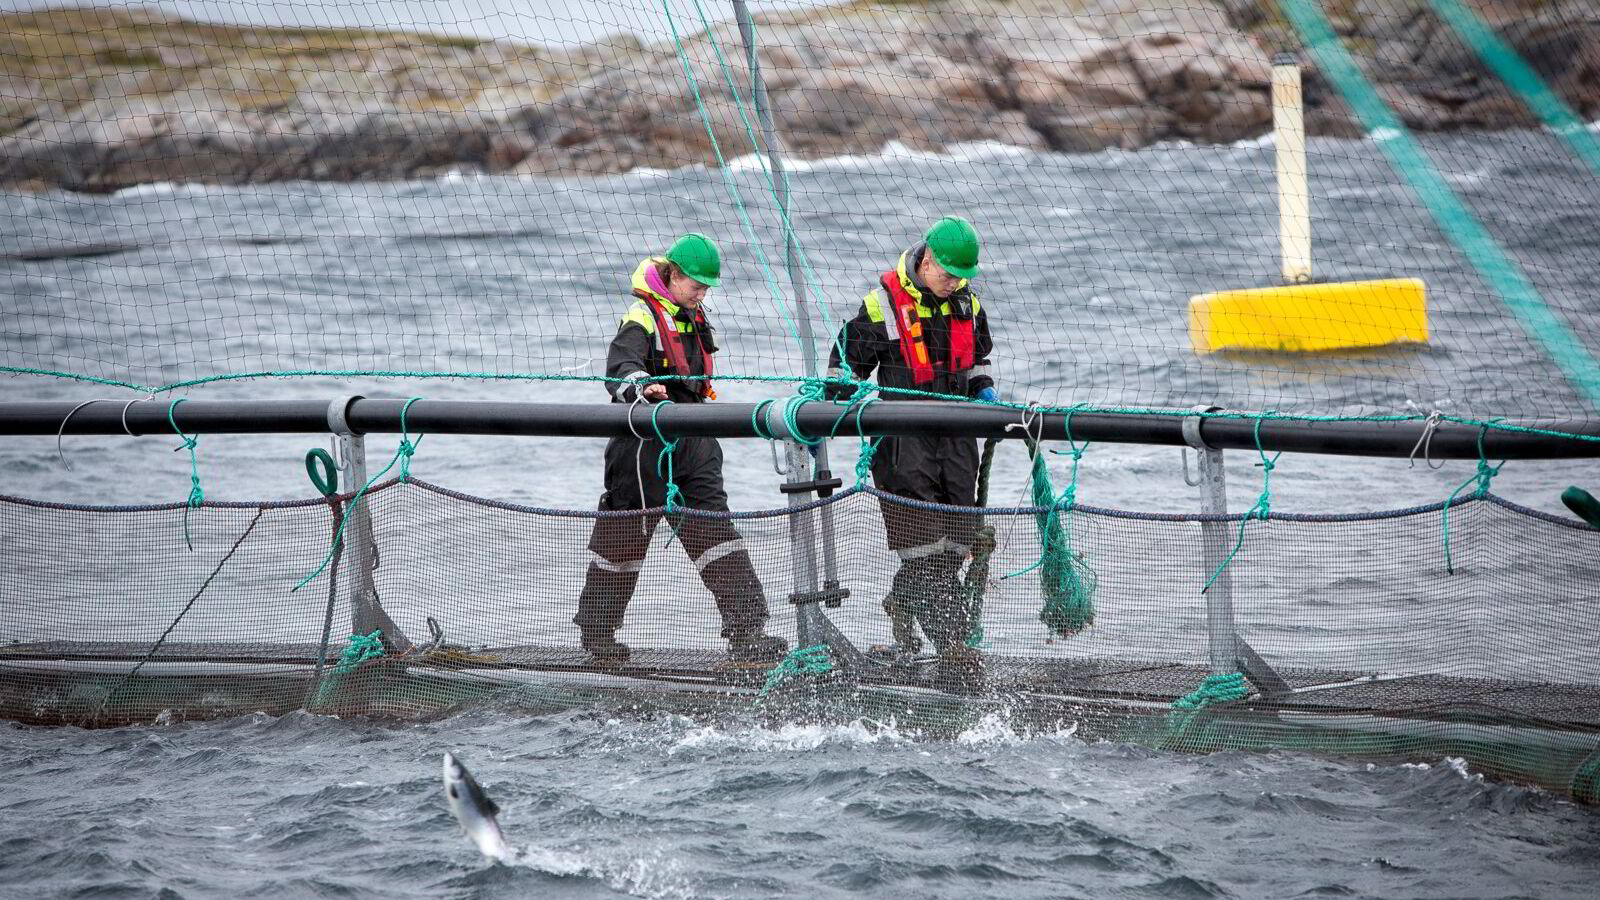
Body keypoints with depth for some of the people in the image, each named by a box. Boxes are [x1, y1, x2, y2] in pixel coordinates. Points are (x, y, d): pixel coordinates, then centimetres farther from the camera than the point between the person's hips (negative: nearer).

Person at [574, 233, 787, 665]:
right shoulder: (642, 318, -11)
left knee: (714, 530, -4)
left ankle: (746, 629, -10)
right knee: (624, 538, 5)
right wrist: (640, 387, -51)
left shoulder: (693, 320, 15)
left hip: (693, 446, 7)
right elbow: (621, 365, -30)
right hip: (645, 446, -7)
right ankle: (596, 630, 20)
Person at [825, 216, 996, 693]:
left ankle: (902, 603, 29)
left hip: (955, 434, 6)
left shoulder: (966, 303, 10)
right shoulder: (884, 301, -6)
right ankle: (953, 645, -14)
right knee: (924, 545, -12)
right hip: (902, 435, -6)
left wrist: (983, 390, 10)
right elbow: (847, 359, 2)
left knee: (955, 537, 5)